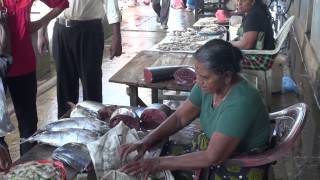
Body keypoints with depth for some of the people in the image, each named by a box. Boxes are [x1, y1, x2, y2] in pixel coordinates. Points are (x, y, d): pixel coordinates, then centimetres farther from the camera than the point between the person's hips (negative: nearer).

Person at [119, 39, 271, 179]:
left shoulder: (241, 103, -31)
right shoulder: (209, 85, -9)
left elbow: (212, 157, -30)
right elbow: (179, 118, 0)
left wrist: (159, 164, -29)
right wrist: (146, 142, -14)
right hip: (213, 152, 7)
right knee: (157, 152, -3)